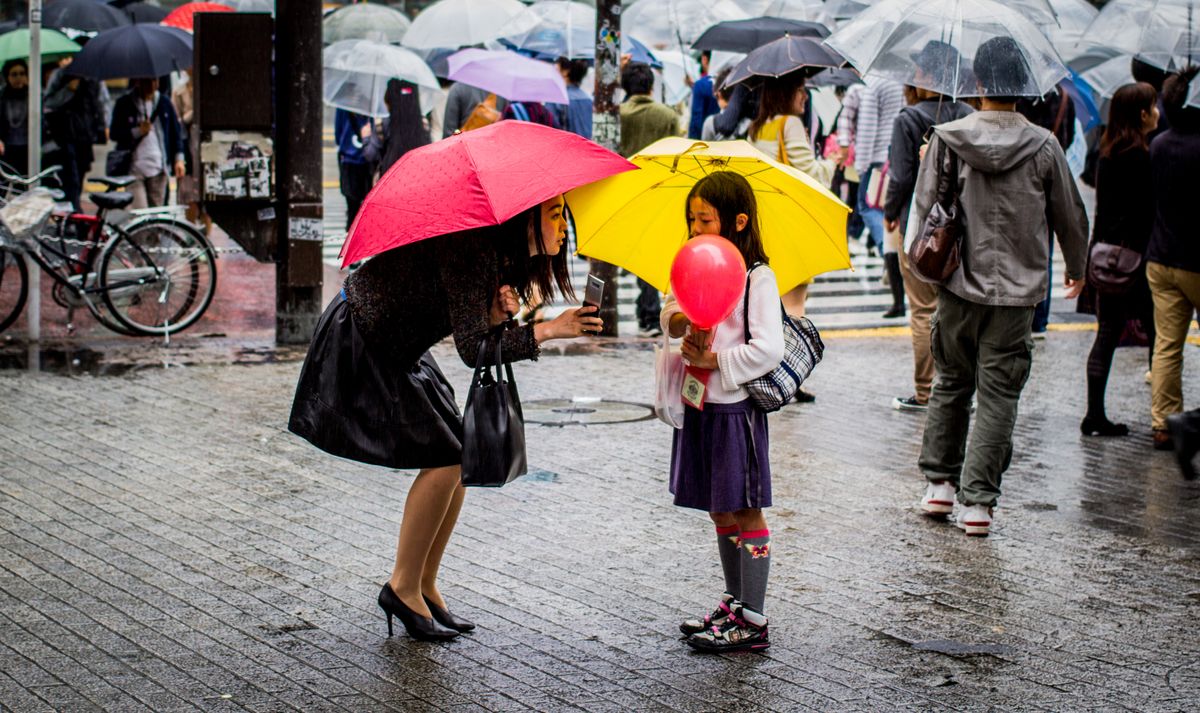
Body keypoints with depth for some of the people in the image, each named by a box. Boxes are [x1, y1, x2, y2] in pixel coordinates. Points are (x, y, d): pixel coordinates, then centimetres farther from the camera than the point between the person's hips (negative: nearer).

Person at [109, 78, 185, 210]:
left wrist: (179, 159, 7)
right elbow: (114, 134, -1)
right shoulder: (124, 104, 0)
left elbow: (175, 131, 15)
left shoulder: (164, 102, 10)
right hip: (134, 169, -3)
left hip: (158, 169, 3)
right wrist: (138, 131, -16)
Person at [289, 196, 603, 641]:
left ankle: (425, 587, 13)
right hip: (357, 347, -10)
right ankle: (402, 588, -1)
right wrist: (548, 330, -34)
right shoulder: (471, 249, -28)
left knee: (461, 459, 3)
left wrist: (496, 313, -19)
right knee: (444, 458, -14)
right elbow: (471, 349, -31)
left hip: (398, 350, 10)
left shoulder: (501, 256, 1)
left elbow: (475, 331, 2)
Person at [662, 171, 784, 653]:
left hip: (736, 408, -7)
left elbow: (768, 350, -18)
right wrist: (680, 320, -13)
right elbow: (671, 313, 8)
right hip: (702, 405, 8)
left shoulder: (757, 278, -13)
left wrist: (714, 360, -17)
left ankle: (753, 621, 5)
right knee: (720, 510, 16)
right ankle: (733, 604, 28)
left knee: (744, 511, -1)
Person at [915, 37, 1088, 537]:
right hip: (1017, 289, -1)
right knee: (999, 393, 4)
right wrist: (1077, 269, 22)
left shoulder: (947, 139, -6)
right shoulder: (1043, 147, -6)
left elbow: (924, 209, -2)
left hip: (958, 284, 1)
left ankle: (939, 482, 21)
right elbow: (1070, 216, 5)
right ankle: (977, 501, 2)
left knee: (951, 383, 18)